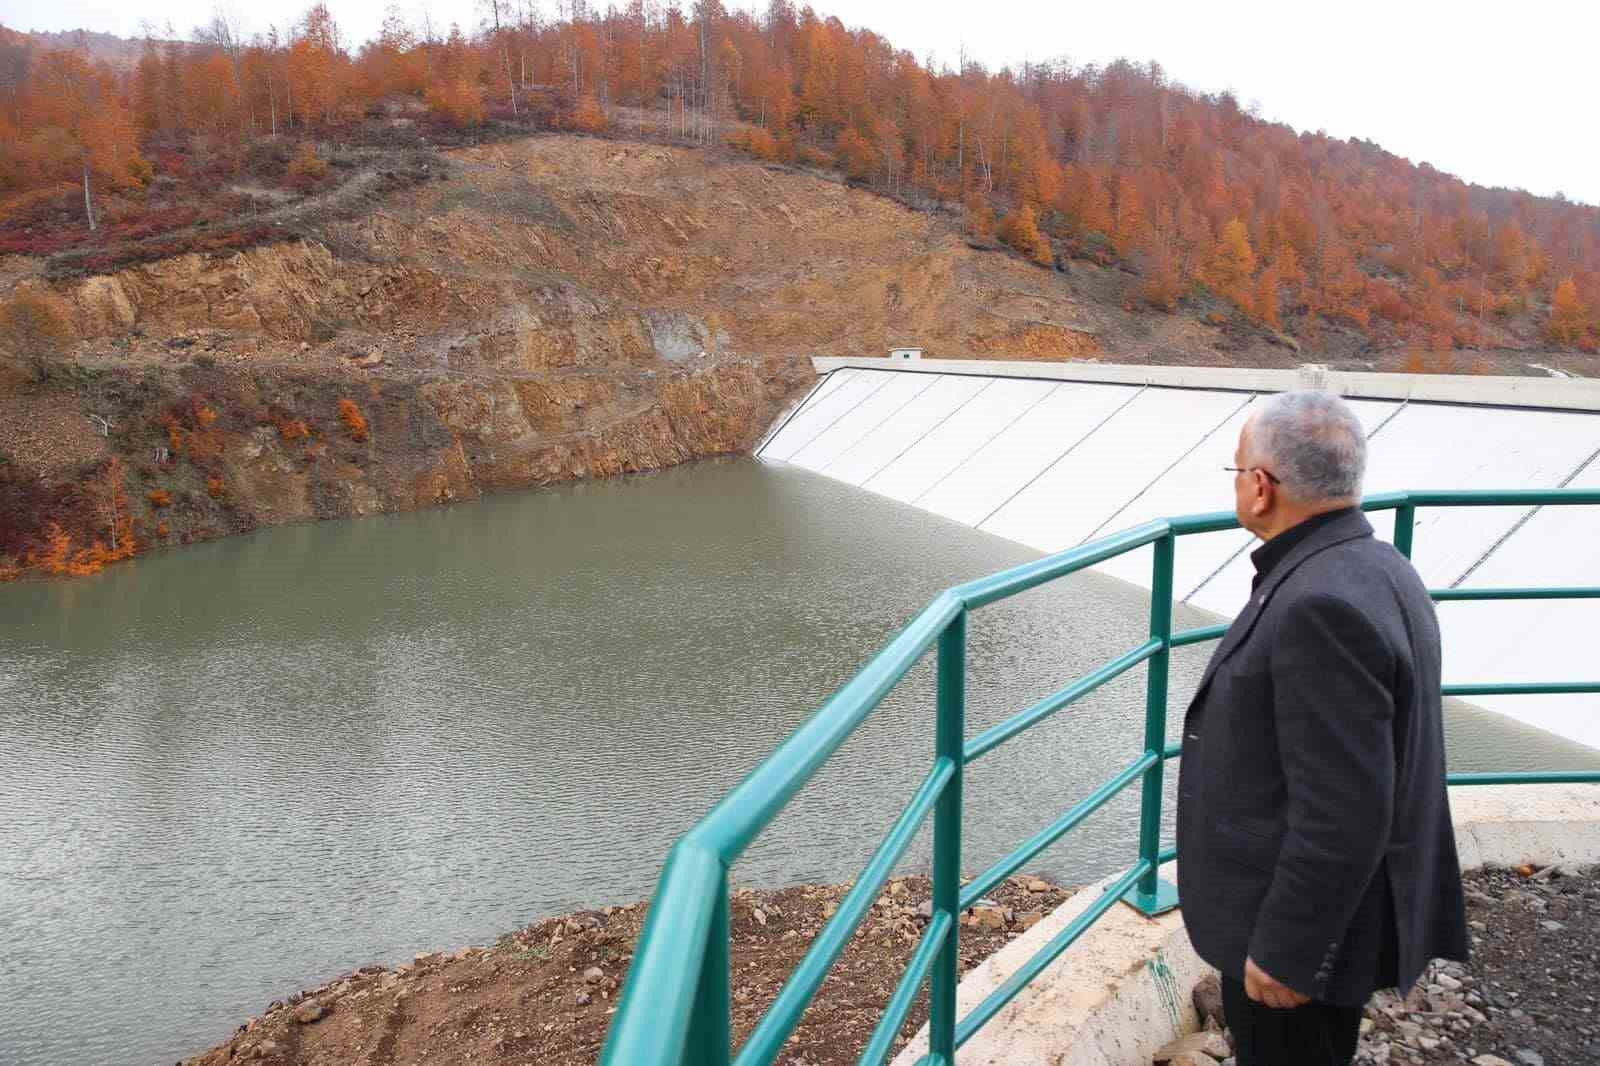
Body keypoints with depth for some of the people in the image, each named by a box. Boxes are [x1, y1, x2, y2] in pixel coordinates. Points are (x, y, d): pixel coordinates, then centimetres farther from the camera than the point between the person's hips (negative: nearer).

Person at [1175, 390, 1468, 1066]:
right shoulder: (1371, 567, 3)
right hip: (1330, 906, 9)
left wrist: (1285, 951, -20)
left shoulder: (1323, 606, -30)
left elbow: (1342, 813, -30)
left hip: (1297, 927, -9)